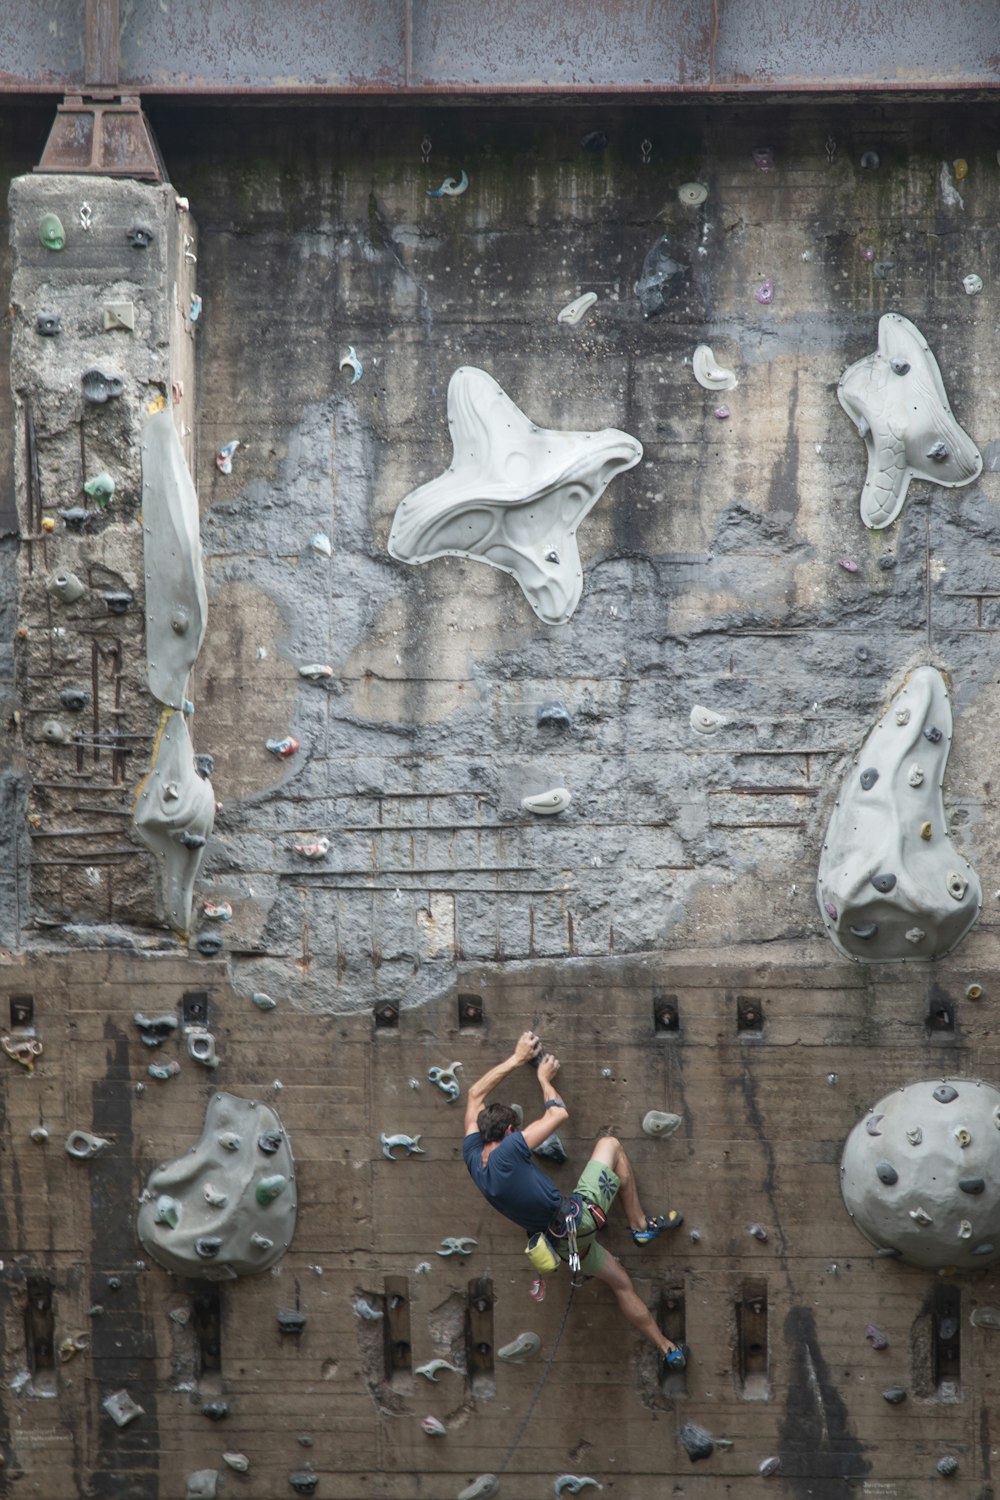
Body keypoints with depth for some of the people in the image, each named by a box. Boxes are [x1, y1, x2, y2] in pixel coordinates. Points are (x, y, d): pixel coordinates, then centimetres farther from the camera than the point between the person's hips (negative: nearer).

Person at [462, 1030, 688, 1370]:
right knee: (609, 1144, 11)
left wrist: (517, 1059, 9)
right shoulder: (507, 1153, -23)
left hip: (560, 1240, 8)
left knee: (621, 1282, 24)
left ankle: (667, 1349, 29)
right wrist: (544, 1079, 6)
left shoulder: (473, 1158, -2)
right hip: (579, 1215, -8)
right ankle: (641, 1225, 16)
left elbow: (476, 1095, 9)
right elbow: (558, 1114, -12)